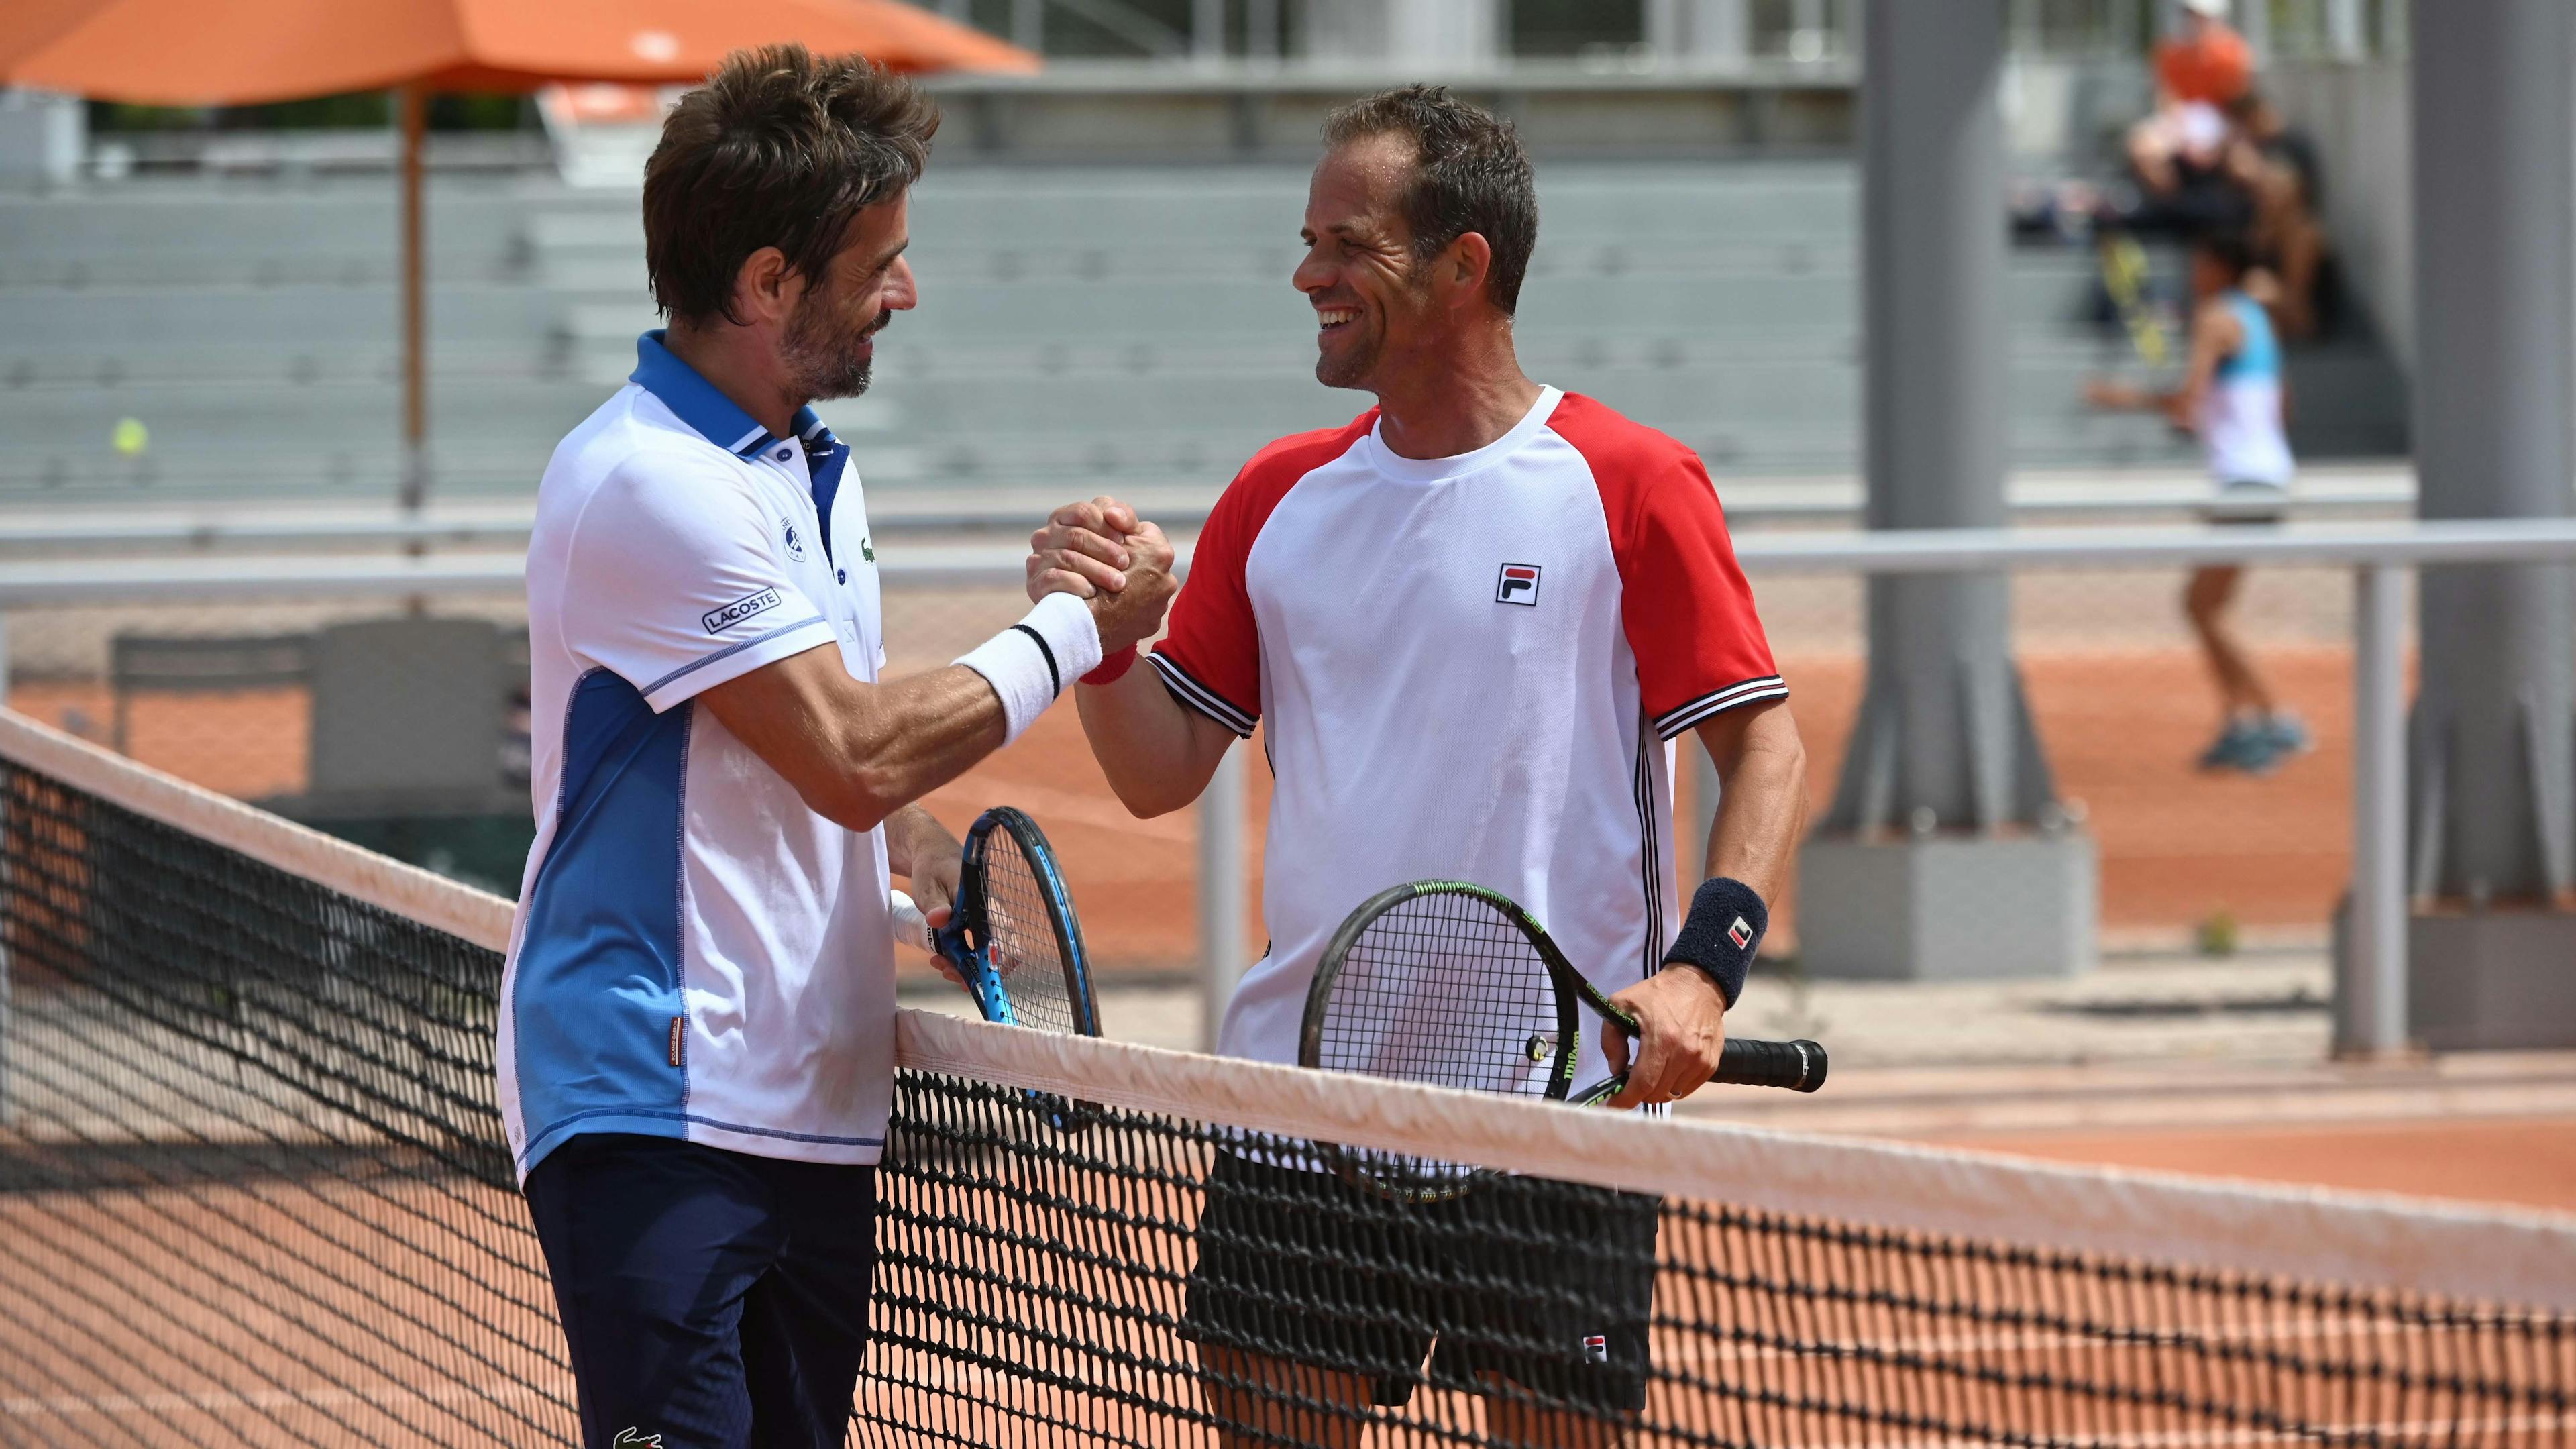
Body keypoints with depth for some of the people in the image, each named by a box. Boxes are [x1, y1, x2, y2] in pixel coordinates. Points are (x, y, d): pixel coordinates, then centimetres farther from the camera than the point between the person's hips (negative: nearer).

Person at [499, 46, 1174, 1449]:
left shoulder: (815, 464, 16)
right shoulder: (646, 484, -16)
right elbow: (851, 755, -18)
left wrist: (929, 851, 8)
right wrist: (1078, 627, -7)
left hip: (813, 1109, 9)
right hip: (657, 1116, -9)